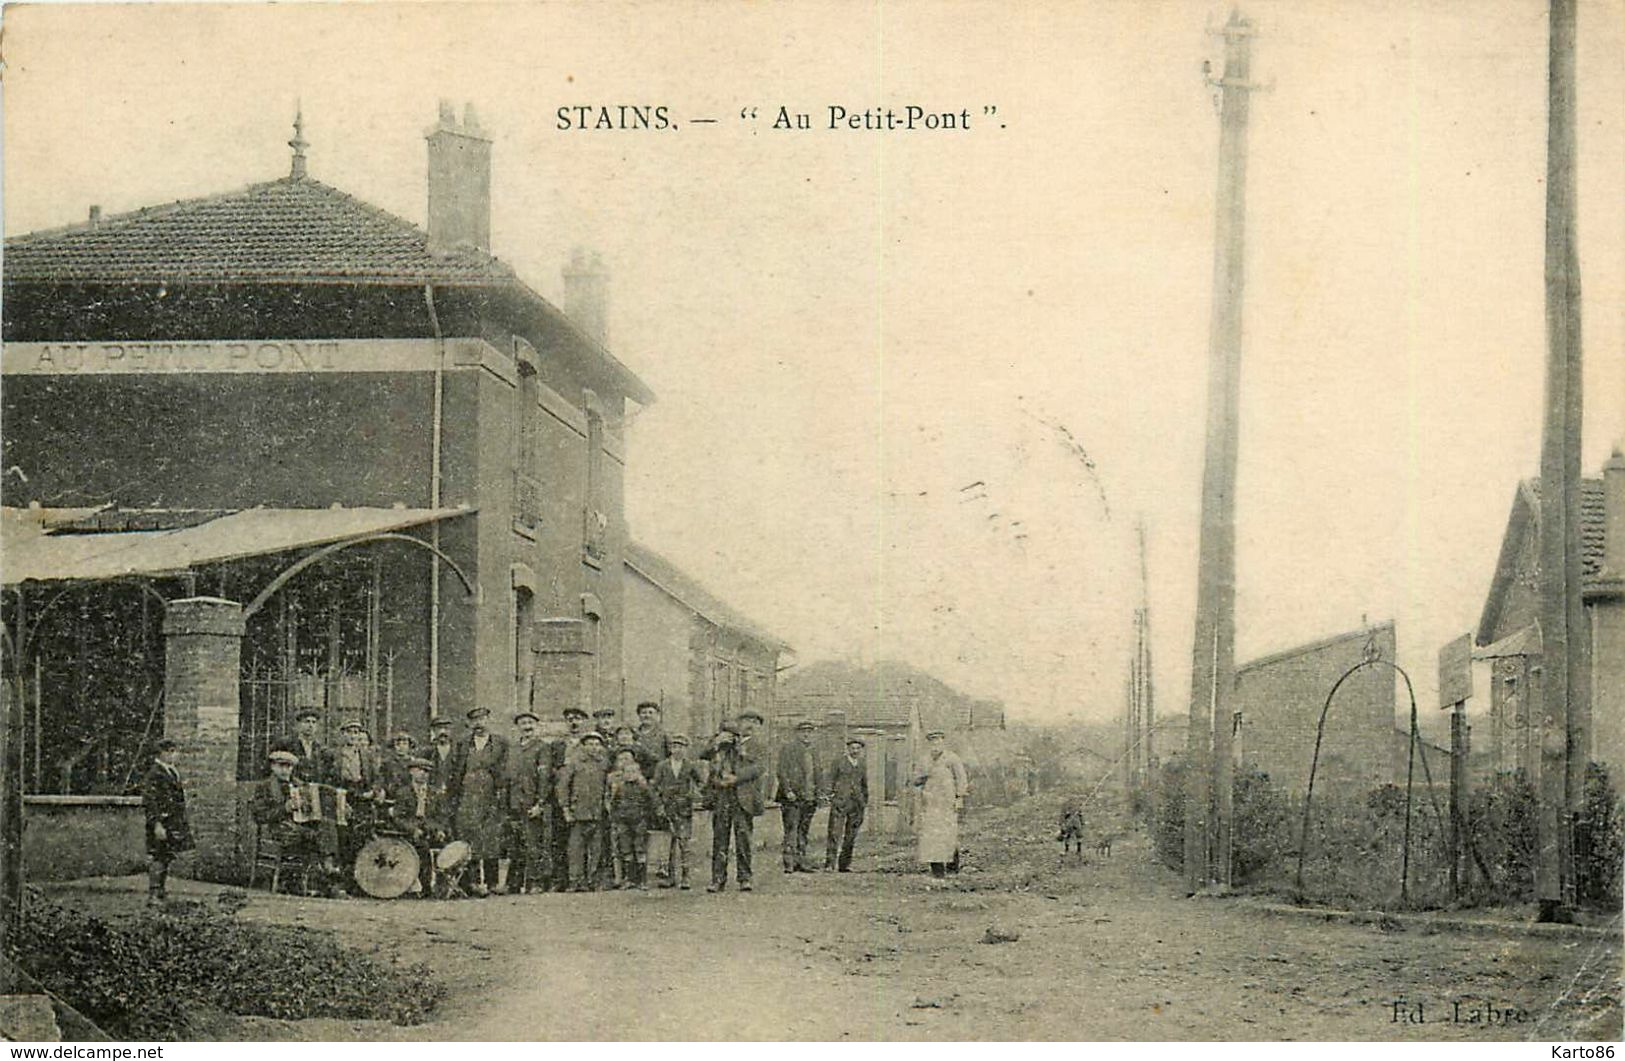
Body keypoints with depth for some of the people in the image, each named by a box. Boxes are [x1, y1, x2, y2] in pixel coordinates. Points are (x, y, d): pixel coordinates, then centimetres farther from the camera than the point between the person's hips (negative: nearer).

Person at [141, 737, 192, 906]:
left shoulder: (172, 773, 16)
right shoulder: (154, 774, -12)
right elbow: (150, 802, -17)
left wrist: (185, 825, 23)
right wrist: (157, 824, -23)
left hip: (173, 825, 9)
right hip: (161, 824, -9)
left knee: (166, 859, 11)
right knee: (157, 859, -8)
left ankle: (159, 894, 17)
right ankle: (153, 896, -7)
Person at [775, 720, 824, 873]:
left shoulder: (814, 751, 19)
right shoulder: (787, 749, -1)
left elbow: (819, 773, 21)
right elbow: (782, 772, -8)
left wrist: (820, 791, 9)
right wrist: (788, 791, -18)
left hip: (809, 797, 6)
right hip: (792, 797, -6)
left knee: (803, 832, 9)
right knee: (791, 831, -10)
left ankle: (801, 862, 12)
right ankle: (789, 864, -12)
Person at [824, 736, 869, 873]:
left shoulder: (863, 765, 13)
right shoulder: (839, 762, 1)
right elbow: (831, 781, 4)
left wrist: (865, 804, 18)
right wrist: (831, 797, -5)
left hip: (856, 803, 4)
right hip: (840, 801, -4)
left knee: (851, 836, 4)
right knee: (835, 833, -11)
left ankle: (845, 864, 9)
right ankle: (829, 864, -13)